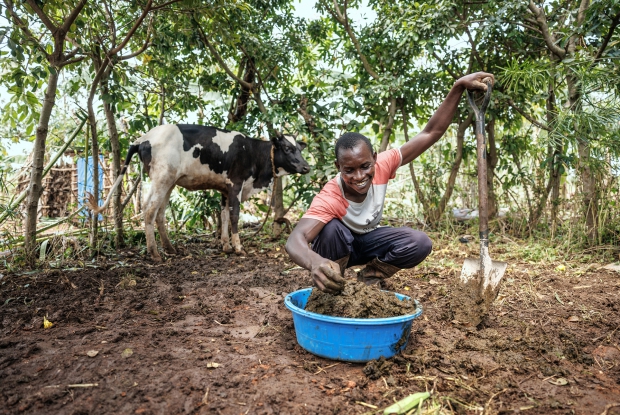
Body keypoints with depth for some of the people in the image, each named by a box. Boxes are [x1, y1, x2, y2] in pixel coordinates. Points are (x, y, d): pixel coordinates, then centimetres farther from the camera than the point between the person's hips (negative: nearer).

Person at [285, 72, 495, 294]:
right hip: (339, 244, -3)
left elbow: (430, 133, -26)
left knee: (420, 243, -22)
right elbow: (295, 240, -51)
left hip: (368, 240, 4)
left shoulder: (381, 166, -26)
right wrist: (315, 263, -75)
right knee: (331, 229, -38)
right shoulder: (329, 198, -37)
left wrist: (458, 87, -36)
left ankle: (369, 276, 2)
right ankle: (331, 286, -10)